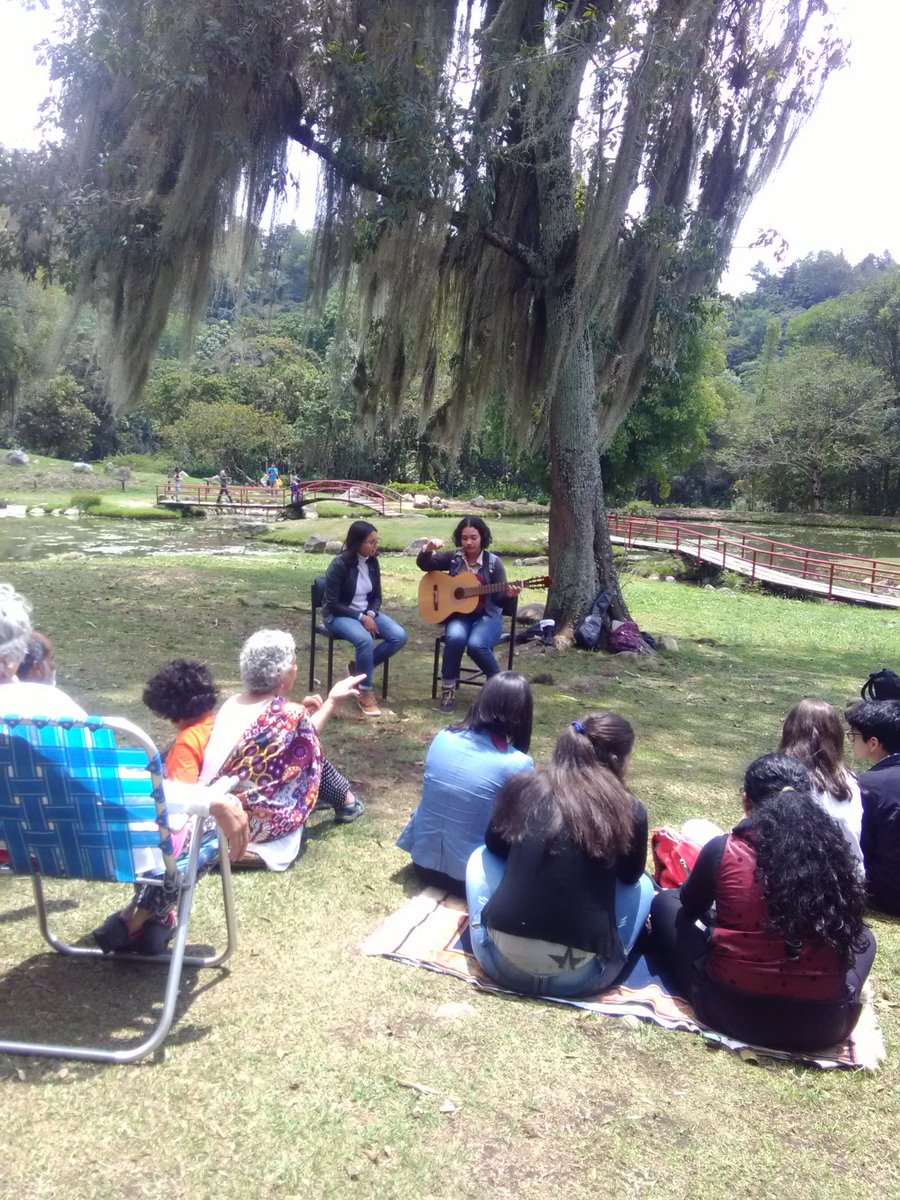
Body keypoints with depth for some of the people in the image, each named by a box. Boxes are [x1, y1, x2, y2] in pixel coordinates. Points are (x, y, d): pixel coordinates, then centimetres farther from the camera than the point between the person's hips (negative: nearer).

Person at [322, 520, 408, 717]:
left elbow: (376, 596, 9)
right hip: (338, 615, -6)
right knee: (365, 640, -36)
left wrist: (371, 614, -12)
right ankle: (365, 693, -21)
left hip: (366, 613, 7)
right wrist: (361, 618, -21)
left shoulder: (372, 562, 1)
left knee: (399, 636, -16)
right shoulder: (339, 564, -17)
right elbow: (332, 603, -17)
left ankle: (360, 667, 1)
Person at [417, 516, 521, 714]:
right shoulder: (453, 557, 5)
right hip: (459, 614, 2)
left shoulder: (493, 562, -2)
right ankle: (448, 690, -16)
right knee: (455, 638, -33)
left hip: (488, 616, -2)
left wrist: (509, 594, -29)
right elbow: (424, 565, -1)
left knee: (476, 644, -33)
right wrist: (428, 549, -22)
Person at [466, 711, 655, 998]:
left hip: (505, 963, 1)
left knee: (481, 856, 26)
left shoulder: (523, 788, 1)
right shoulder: (630, 812, -2)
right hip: (580, 977, -1)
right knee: (642, 885, 23)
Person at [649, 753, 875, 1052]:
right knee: (862, 937, 30)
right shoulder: (835, 851, -4)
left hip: (732, 1011, -1)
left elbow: (690, 906, 11)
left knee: (666, 903, 18)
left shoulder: (724, 849, -10)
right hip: (824, 1023, 2)